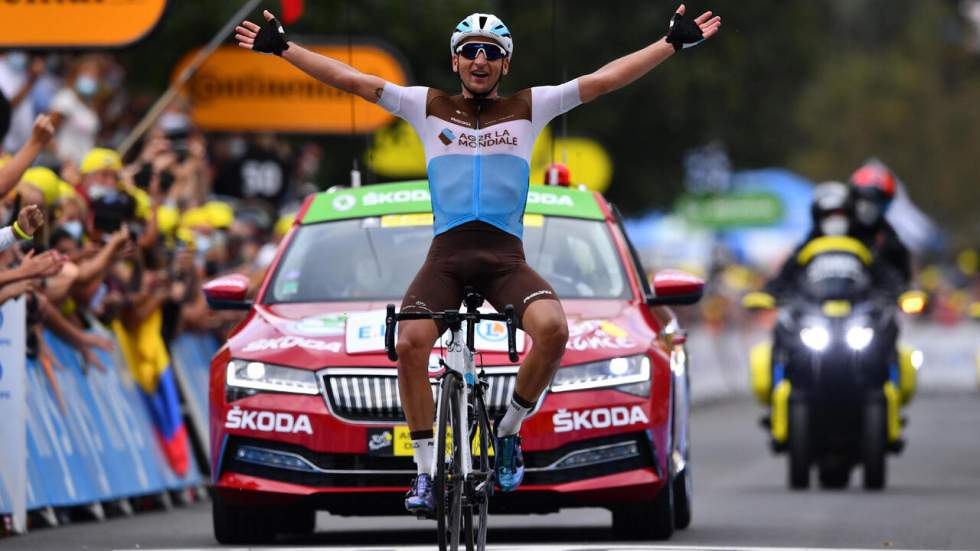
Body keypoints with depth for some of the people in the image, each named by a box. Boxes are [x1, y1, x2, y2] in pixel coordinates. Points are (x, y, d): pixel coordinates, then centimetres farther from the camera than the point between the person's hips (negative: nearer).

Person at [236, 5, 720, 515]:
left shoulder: (528, 108, 12)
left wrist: (672, 42, 3)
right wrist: (283, 48, 5)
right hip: (446, 255, 0)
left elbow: (605, 78, 8)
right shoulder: (429, 107, 12)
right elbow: (349, 79, 10)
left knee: (552, 328, -29)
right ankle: (426, 469, -9)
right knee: (409, 343, -25)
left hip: (505, 257, 0)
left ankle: (509, 430, -3)